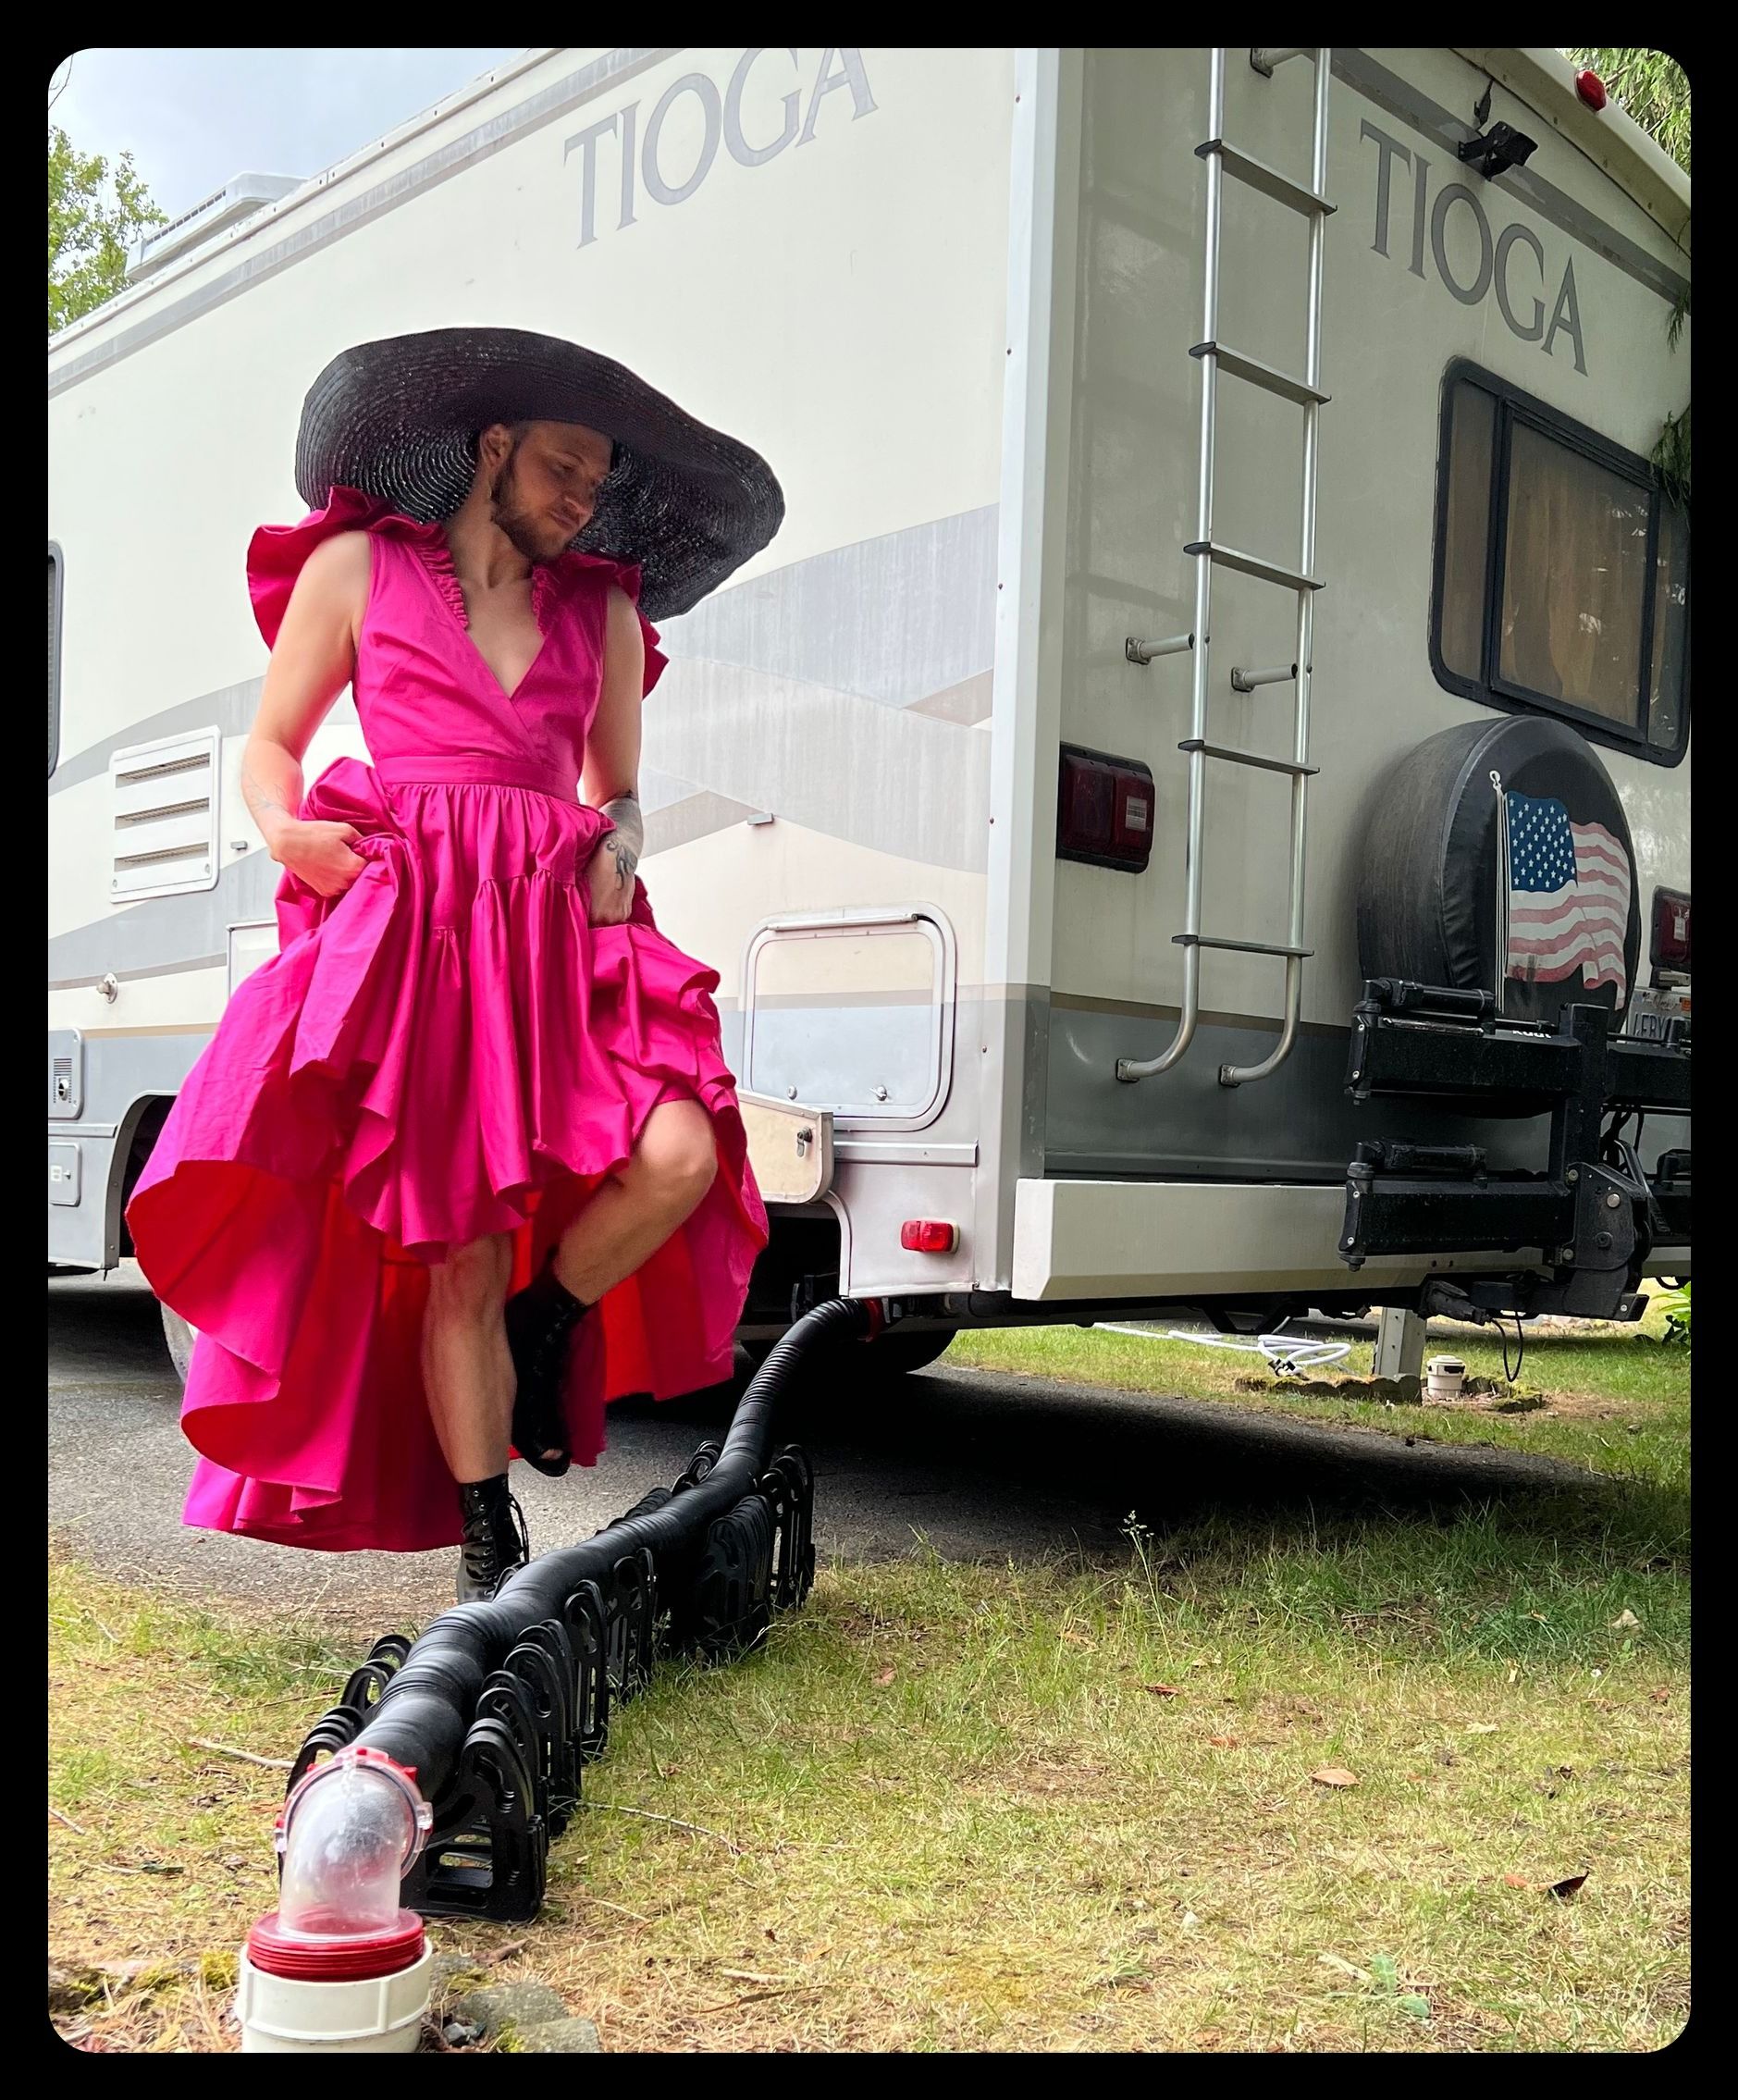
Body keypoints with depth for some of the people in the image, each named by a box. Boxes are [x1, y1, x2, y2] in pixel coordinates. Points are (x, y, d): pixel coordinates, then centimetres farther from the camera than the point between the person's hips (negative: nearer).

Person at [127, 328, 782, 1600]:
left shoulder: (604, 610, 20)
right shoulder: (358, 566, 12)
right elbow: (270, 746, 13)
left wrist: (618, 850, 3)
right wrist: (284, 826, -9)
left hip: (561, 932, 3)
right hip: (406, 923, -3)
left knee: (679, 1156, -22)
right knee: (462, 1259, -5)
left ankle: (545, 1331, 8)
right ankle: (490, 1554, 10)